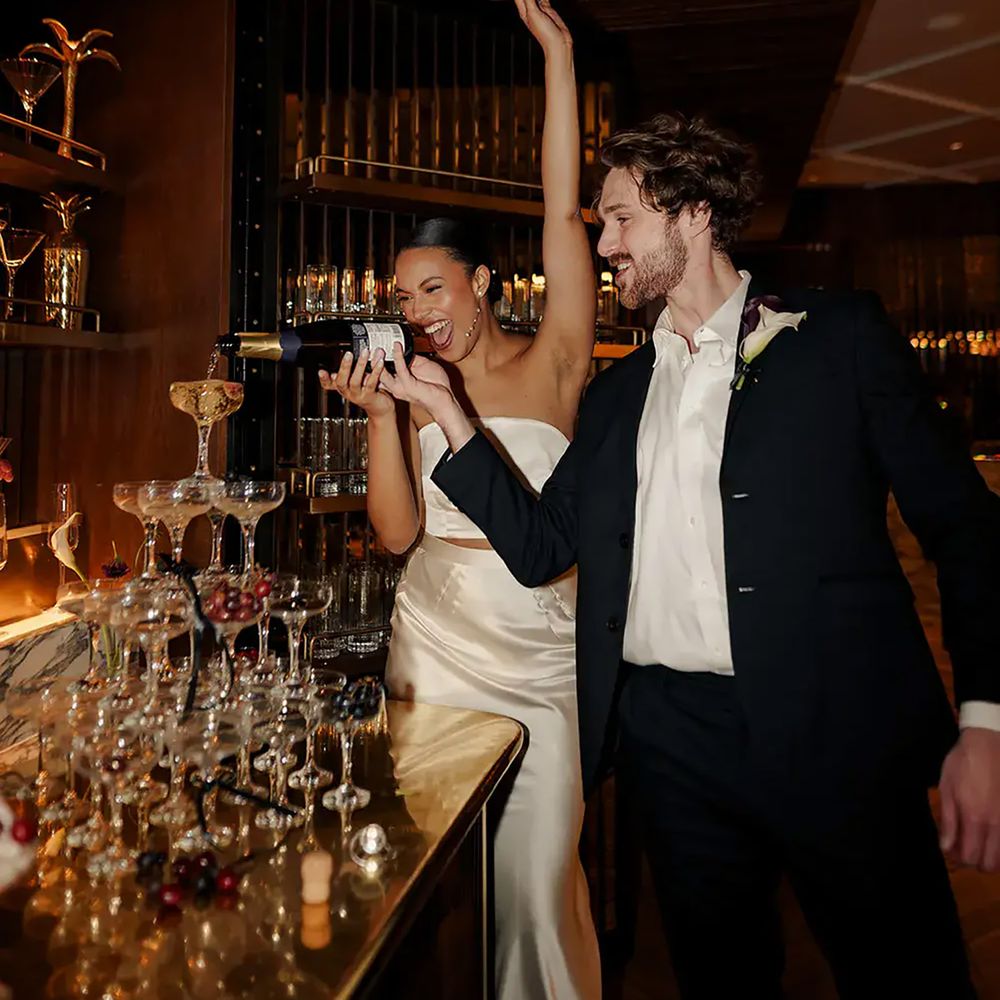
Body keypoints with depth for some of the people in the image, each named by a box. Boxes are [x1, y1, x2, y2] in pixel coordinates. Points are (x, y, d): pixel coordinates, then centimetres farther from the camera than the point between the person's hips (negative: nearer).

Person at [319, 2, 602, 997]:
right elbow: (399, 531, 0)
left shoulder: (550, 366, -2)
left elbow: (563, 215, -9)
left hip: (537, 648, -3)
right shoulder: (418, 387, 6)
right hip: (432, 638, 4)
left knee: (532, 866, 2)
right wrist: (379, 415, -12)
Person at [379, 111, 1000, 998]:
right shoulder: (617, 393, 13)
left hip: (833, 734, -3)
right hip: (669, 738, 4)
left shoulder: (839, 337, 1)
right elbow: (538, 549, 8)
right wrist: (448, 409, 2)